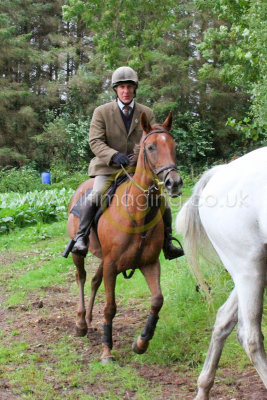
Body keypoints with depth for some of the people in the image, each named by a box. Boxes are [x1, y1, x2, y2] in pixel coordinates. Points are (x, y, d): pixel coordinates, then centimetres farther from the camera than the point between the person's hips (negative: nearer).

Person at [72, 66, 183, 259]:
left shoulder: (147, 113, 7)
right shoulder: (102, 112, 0)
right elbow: (95, 141, -9)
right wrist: (114, 155, -28)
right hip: (109, 167, -2)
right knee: (96, 195, -28)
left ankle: (167, 242, 8)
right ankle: (81, 238, -18)